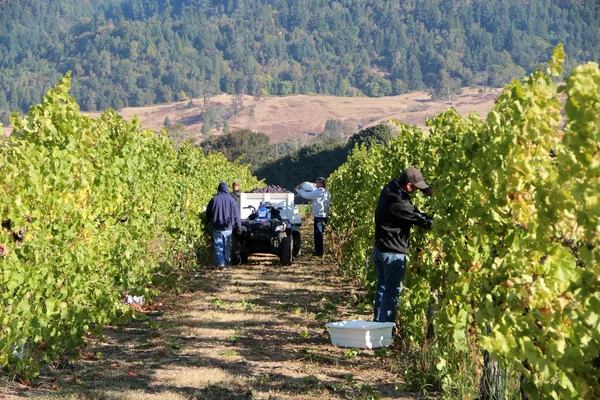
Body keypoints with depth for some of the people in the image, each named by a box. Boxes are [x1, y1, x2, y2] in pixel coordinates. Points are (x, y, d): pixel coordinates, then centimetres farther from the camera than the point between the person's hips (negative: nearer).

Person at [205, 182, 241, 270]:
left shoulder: (214, 199, -3)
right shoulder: (231, 199, -2)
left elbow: (208, 213, 7)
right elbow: (236, 215, 1)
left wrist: (207, 223, 24)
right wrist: (239, 227, 6)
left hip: (217, 228, -1)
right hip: (228, 228, 1)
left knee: (218, 246, 0)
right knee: (227, 247, 10)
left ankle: (220, 263, -16)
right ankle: (226, 265, 12)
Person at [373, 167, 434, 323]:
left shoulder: (390, 188, -1)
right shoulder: (399, 203, -27)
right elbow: (424, 221, -20)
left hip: (379, 249, 9)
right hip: (393, 253, -9)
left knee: (382, 287, 18)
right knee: (392, 291, 0)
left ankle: (378, 323, 26)